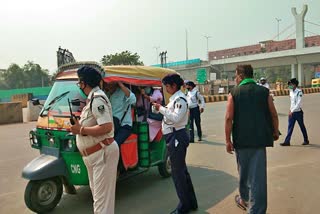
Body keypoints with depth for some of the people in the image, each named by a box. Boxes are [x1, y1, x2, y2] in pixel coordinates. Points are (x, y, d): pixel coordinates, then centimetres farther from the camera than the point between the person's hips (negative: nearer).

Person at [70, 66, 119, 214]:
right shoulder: (93, 98, 14)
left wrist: (81, 130, -20)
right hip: (94, 154, 11)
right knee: (97, 192, 24)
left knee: (102, 196, -3)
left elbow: (106, 127, -28)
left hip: (103, 153, -11)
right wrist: (79, 125, 7)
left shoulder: (97, 99, -18)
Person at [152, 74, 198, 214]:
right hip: (173, 136, 10)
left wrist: (161, 109, -18)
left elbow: (176, 118, -25)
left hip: (177, 137, -10)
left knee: (177, 172, -1)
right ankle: (191, 202, 30)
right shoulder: (175, 98, 15)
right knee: (182, 170, 17)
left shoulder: (180, 99, -15)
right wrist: (160, 109, 5)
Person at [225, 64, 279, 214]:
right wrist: (275, 132, 21)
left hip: (241, 139, -1)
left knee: (243, 172, 18)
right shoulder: (264, 91, 2)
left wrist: (228, 140, -3)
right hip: (260, 138, 1)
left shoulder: (234, 93, -4)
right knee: (258, 174, 5)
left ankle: (245, 200, 38)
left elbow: (229, 118, -9)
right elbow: (274, 115, 5)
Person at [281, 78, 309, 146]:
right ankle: (287, 141, 3)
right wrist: (290, 110, 15)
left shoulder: (299, 92, -15)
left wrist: (292, 111, -22)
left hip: (298, 112, -6)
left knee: (302, 127, 9)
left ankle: (306, 140, 26)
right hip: (292, 112, 6)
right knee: (290, 127, 3)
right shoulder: (291, 92, 8)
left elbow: (299, 103, -21)